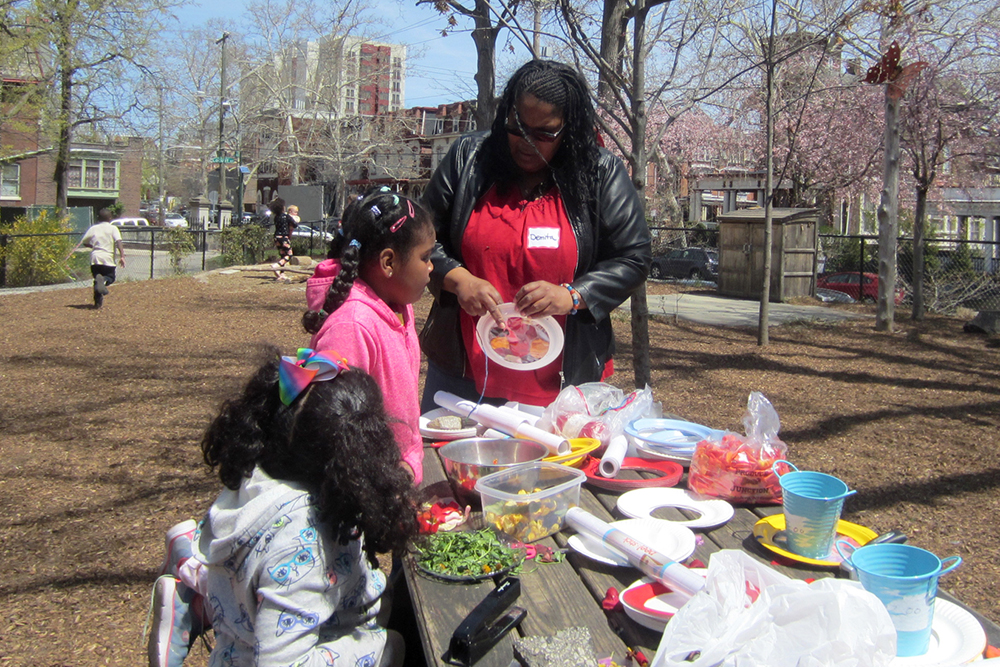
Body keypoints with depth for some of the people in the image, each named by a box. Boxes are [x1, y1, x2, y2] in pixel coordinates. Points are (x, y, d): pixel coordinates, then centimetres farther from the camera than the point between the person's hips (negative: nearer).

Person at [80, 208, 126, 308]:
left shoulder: (93, 228, 12)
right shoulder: (113, 228, 3)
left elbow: (84, 243, 16)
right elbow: (118, 242, -12)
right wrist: (122, 256, -18)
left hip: (95, 258, 2)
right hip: (108, 258, -2)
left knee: (96, 279, 16)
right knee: (110, 277, 15)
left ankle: (98, 301, 3)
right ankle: (103, 281, -21)